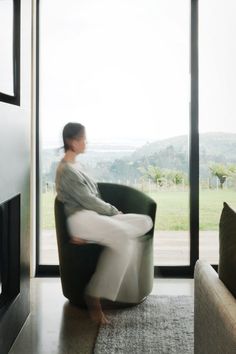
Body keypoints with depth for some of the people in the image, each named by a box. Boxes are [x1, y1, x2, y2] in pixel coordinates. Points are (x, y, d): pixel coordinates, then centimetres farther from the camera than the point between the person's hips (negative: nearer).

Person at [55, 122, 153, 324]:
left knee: (146, 222, -7)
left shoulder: (75, 166, 22)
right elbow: (87, 200, -11)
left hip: (94, 216, 10)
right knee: (124, 238, -34)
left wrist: (111, 211, 8)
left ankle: (86, 236, -14)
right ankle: (94, 296, -26)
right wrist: (114, 211, 1)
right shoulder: (66, 170, -7)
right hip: (81, 218, -10)